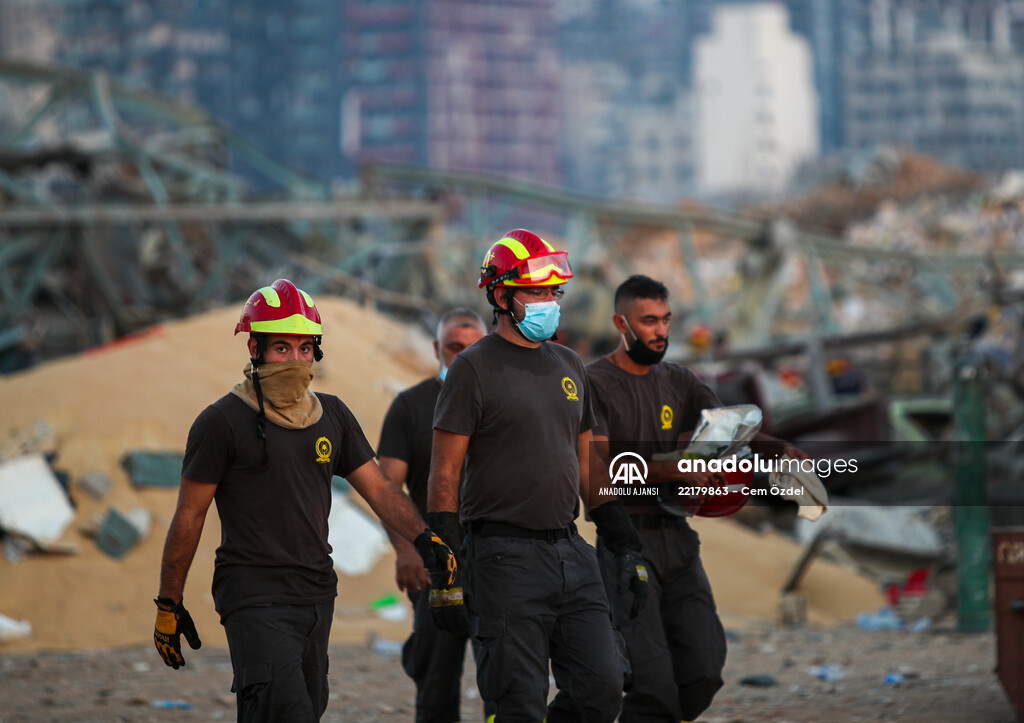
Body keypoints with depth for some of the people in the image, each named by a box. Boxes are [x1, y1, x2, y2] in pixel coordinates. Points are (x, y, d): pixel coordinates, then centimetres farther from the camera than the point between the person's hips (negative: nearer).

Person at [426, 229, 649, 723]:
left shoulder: (568, 366, 16)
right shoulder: (475, 368, -5)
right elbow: (444, 477, -7)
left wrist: (627, 550, 15)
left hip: (571, 552, 6)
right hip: (505, 558, -6)